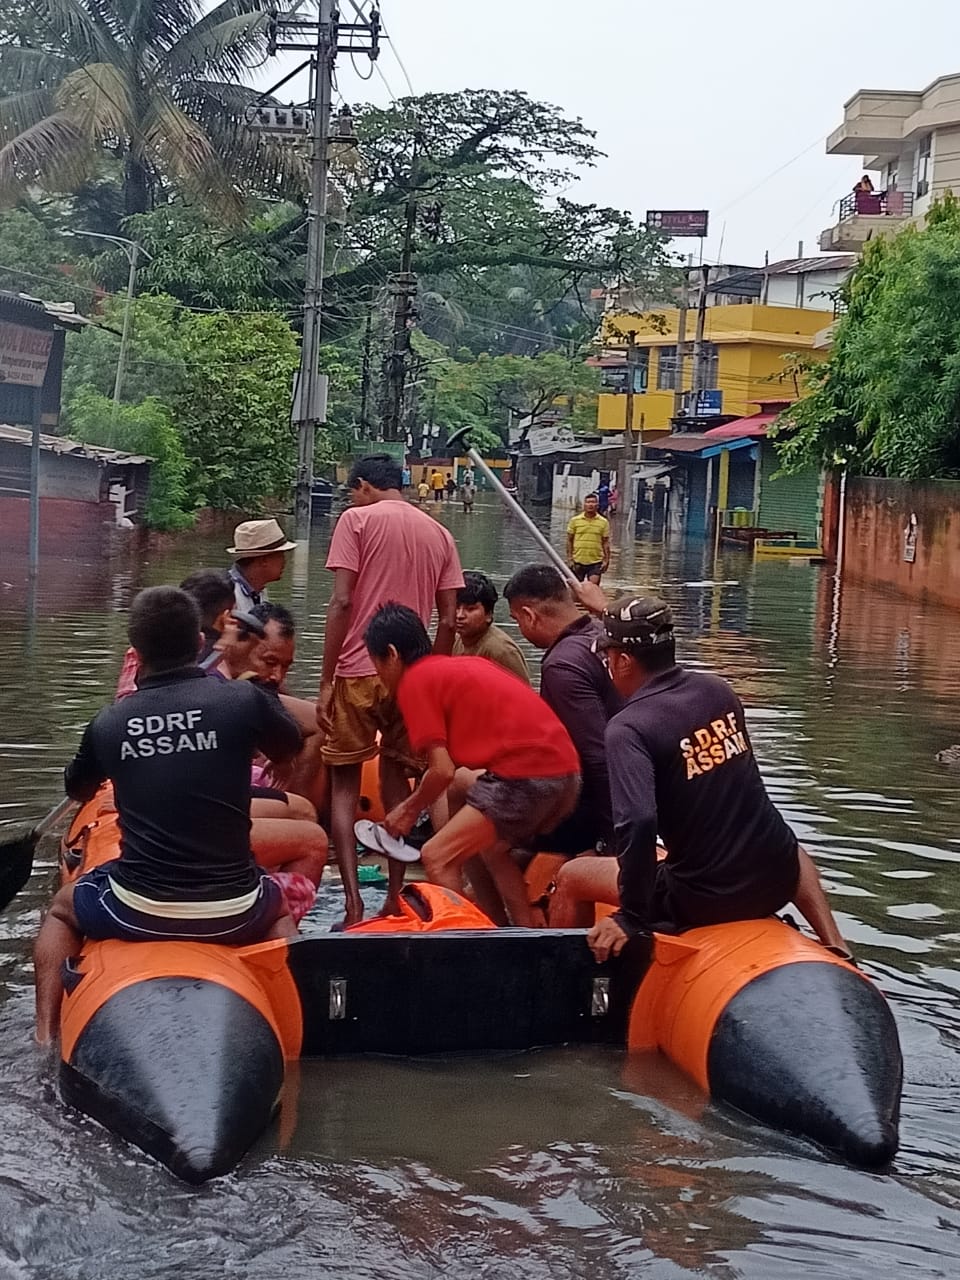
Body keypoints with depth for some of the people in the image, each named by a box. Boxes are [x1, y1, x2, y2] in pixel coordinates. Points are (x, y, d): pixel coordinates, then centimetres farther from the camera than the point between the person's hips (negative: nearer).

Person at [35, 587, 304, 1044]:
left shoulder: (107, 724, -3)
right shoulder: (244, 701, -10)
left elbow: (78, 791, 19)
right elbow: (291, 747, 13)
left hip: (136, 913, 0)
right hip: (233, 914, 0)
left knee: (61, 912, 32)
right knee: (278, 909, 36)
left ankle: (46, 1036, 23)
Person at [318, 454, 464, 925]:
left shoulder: (357, 519, -1)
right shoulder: (439, 534, 12)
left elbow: (342, 602, -10)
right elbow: (448, 620, 7)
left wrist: (326, 682, -8)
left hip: (358, 671, -4)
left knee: (344, 784, 6)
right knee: (396, 781, 19)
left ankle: (353, 903, -8)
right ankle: (395, 898, 16)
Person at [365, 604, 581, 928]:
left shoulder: (414, 681, 0)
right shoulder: (467, 665, 24)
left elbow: (443, 770, -6)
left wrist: (409, 809, 12)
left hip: (526, 777, -9)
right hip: (567, 771, 9)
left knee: (437, 857, -3)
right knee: (491, 847, 30)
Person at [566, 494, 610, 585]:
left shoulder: (603, 522, 3)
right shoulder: (575, 520, 3)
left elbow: (606, 542, 5)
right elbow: (569, 541, 5)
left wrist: (606, 560, -2)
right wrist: (569, 559, -1)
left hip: (596, 562, -1)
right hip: (578, 561, 1)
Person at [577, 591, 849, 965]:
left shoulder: (628, 728, -18)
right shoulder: (717, 690, 1)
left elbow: (638, 823, -29)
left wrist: (632, 916, -19)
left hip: (704, 901, -6)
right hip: (777, 879, 6)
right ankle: (835, 948, 31)